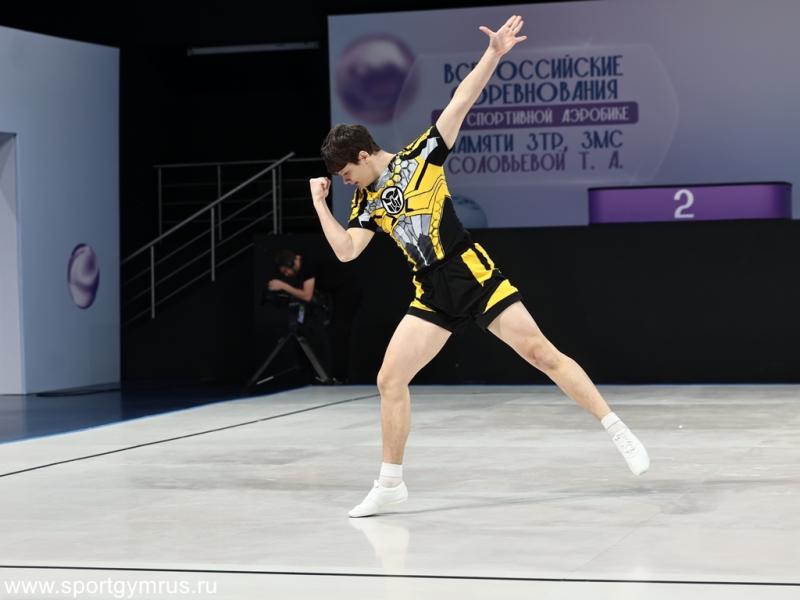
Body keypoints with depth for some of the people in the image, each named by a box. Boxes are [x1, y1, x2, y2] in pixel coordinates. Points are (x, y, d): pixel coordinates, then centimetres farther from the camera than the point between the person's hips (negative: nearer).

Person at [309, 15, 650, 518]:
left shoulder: (420, 157, -3)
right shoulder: (368, 202, 11)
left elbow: (462, 101, -9)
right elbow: (346, 251, 3)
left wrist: (494, 53, -17)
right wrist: (321, 203, 2)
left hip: (474, 276, -5)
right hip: (432, 296, 6)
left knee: (542, 352, -11)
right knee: (390, 379, -1)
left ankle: (617, 430, -3)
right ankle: (391, 483, 10)